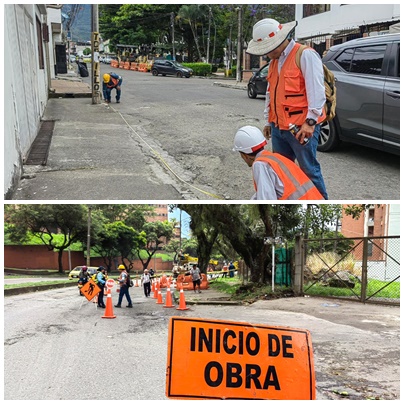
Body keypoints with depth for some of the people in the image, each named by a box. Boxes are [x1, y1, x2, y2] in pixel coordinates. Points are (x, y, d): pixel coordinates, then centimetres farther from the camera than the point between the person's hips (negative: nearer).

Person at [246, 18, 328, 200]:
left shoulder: (305, 55, -10)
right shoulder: (274, 61, 17)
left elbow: (316, 91, -17)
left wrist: (310, 121, -20)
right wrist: (268, 121, 22)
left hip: (301, 128, -8)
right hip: (278, 127, 8)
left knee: (309, 170, -1)